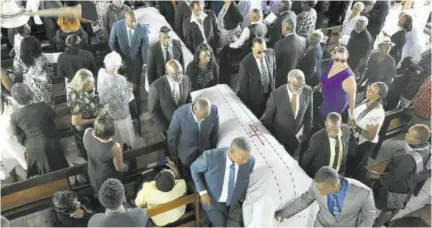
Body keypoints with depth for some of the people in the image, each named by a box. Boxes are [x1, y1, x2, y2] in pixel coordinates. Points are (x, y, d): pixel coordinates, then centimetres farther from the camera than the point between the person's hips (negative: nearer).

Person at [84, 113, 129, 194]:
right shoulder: (115, 147, -41)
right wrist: (126, 167, -1)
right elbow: (119, 168, -23)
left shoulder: (87, 132, -27)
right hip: (107, 177, -4)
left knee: (100, 193, 36)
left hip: (92, 172, 4)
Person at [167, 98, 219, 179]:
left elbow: (214, 131, -7)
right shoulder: (180, 114, -35)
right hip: (186, 152, -2)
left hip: (205, 150, 2)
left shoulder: (214, 110, -27)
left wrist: (213, 148, 9)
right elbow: (171, 135, -16)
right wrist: (173, 154, -1)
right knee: (187, 178, 22)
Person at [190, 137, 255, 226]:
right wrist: (203, 192, -18)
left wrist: (243, 199, 3)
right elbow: (194, 168, -13)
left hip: (233, 201, 3)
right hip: (212, 200, -3)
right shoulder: (211, 156, -33)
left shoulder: (250, 160, -23)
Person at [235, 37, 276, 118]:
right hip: (255, 97, -5)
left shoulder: (271, 52, -14)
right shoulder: (246, 63, -29)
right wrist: (246, 106, -12)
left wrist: (272, 86, 10)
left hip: (270, 93, 5)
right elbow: (243, 86, -19)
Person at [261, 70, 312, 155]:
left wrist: (306, 132, 5)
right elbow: (267, 116, -12)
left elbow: (308, 113, -1)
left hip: (296, 136, 3)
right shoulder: (276, 94, -26)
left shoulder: (308, 91, -16)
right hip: (278, 135, -3)